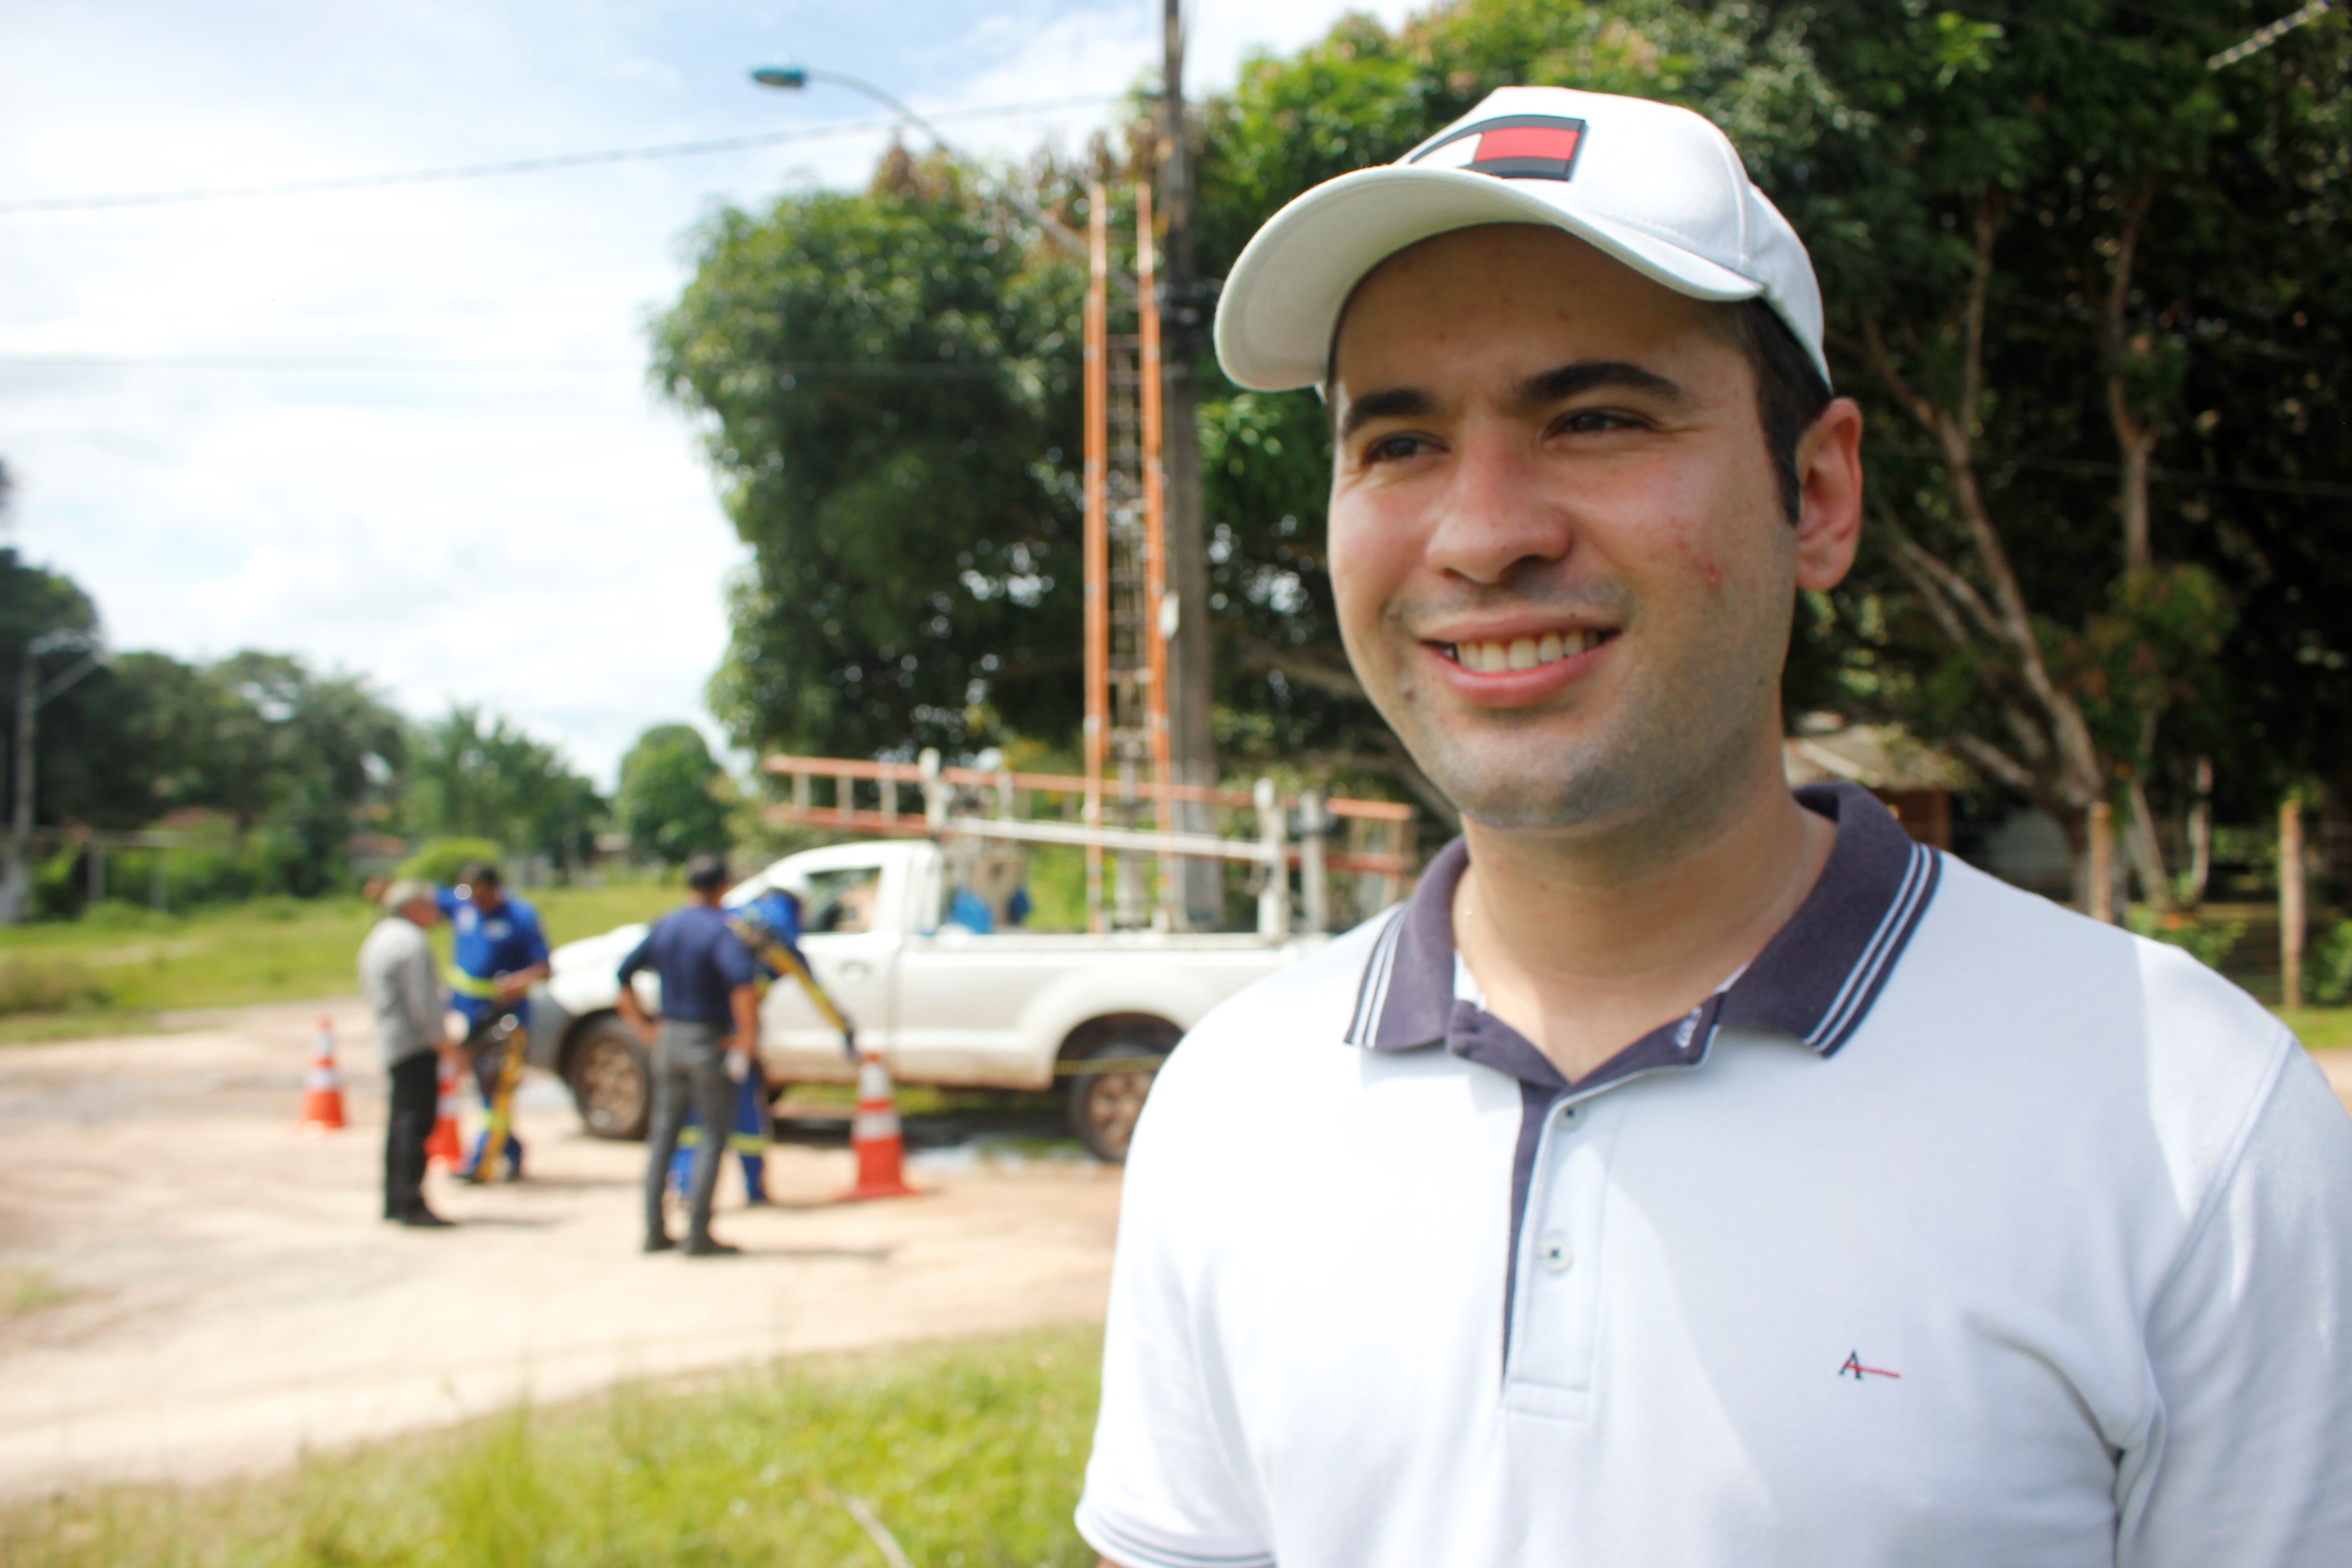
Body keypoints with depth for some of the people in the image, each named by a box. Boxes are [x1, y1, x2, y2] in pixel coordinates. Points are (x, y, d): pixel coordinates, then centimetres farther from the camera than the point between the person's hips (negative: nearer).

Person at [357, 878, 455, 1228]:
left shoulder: (377, 939, 18)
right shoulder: (411, 942, -15)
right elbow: (420, 1000, -20)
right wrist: (438, 1039, -12)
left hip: (391, 1041, 10)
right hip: (417, 1044, -10)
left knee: (401, 1122, 14)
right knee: (416, 1122, -10)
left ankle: (394, 1202, 18)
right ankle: (412, 1205, -11)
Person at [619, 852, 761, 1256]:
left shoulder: (665, 926, 8)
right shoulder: (721, 930, -13)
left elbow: (625, 972, 13)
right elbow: (743, 982, -29)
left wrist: (645, 1029, 13)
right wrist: (747, 1040, -20)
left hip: (669, 1038, 6)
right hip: (709, 1042, -6)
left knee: (664, 1136, 13)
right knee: (712, 1139, 1)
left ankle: (655, 1230, 14)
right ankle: (698, 1234, -1)